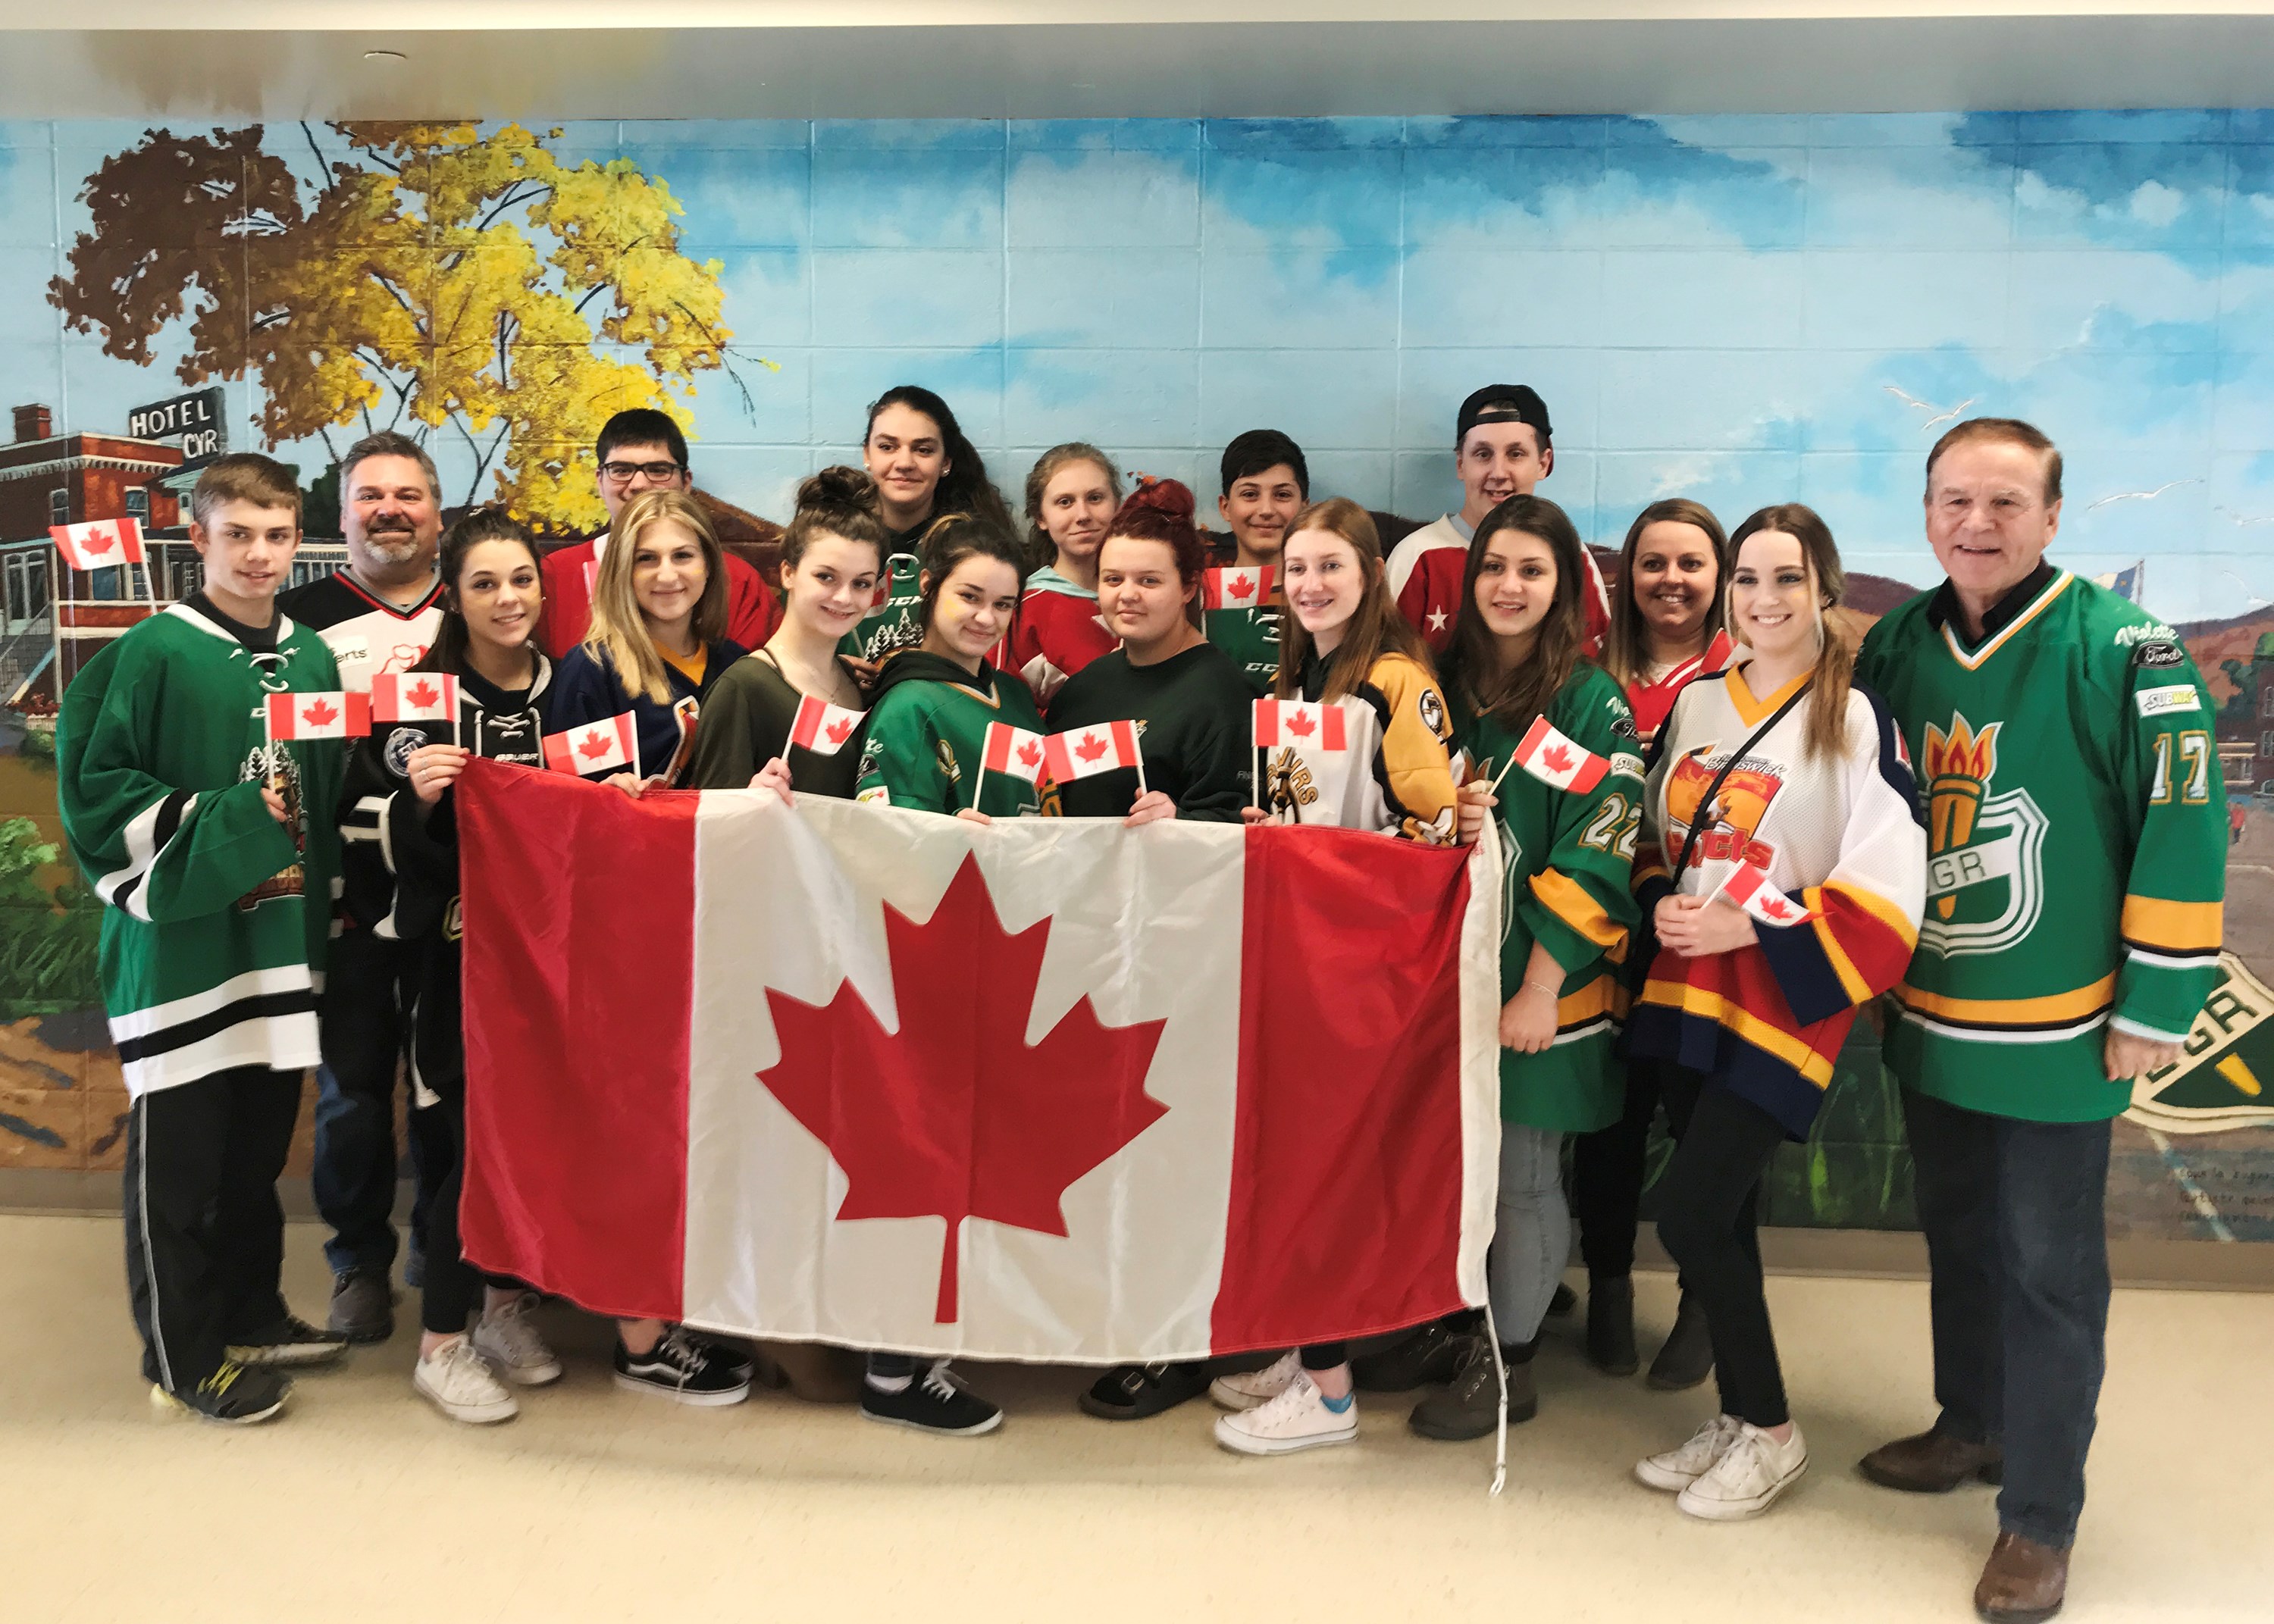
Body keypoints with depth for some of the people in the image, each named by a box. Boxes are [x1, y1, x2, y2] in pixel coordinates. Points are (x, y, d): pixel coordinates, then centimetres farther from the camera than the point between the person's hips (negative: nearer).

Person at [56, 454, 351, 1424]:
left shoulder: (311, 657, 10)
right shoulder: (154, 654, -9)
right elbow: (96, 789, -11)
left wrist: (327, 896, 16)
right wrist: (227, 825, -17)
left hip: (281, 942, 6)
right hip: (184, 944, -6)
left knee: (259, 1143, 16)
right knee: (178, 1159, 3)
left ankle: (251, 1316, 31)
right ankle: (183, 1358, 16)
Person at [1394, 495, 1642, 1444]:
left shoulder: (1593, 703, -7)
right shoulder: (1447, 686, 9)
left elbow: (1596, 858, -13)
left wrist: (1541, 988, -16)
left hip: (1540, 979, -5)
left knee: (1521, 1176, 3)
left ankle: (1508, 1365, 18)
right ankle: (1453, 1331, 27)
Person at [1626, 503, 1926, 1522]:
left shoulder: (1858, 720, -9)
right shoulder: (1692, 706, 9)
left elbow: (1885, 894, -13)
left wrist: (1747, 927, -18)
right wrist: (1662, 905, -3)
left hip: (1781, 1001, -6)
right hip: (1686, 991, 6)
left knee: (1689, 1216, -9)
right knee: (1718, 1216, 12)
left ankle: (1769, 1432, 12)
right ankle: (1734, 1419, 29)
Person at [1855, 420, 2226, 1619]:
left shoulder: (2121, 649, -14)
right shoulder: (1895, 647, 3)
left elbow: (2184, 826, -13)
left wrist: (2156, 1004, -12)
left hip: (2058, 1028, -5)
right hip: (1926, 1018, 6)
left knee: (2048, 1269, 4)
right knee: (1957, 1238, 20)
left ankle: (2040, 1516, 17)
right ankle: (1974, 1424, 39)